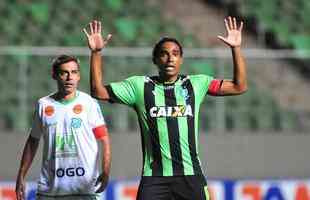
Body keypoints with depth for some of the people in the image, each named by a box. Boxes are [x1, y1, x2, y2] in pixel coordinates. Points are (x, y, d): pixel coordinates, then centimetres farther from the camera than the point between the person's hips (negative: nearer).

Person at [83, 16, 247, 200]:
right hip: (154, 176, 0)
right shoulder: (139, 86, 9)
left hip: (191, 175, 0)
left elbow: (239, 87, 7)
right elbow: (99, 91, 8)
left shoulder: (196, 84, 9)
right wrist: (96, 53, -1)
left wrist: (236, 48, -2)